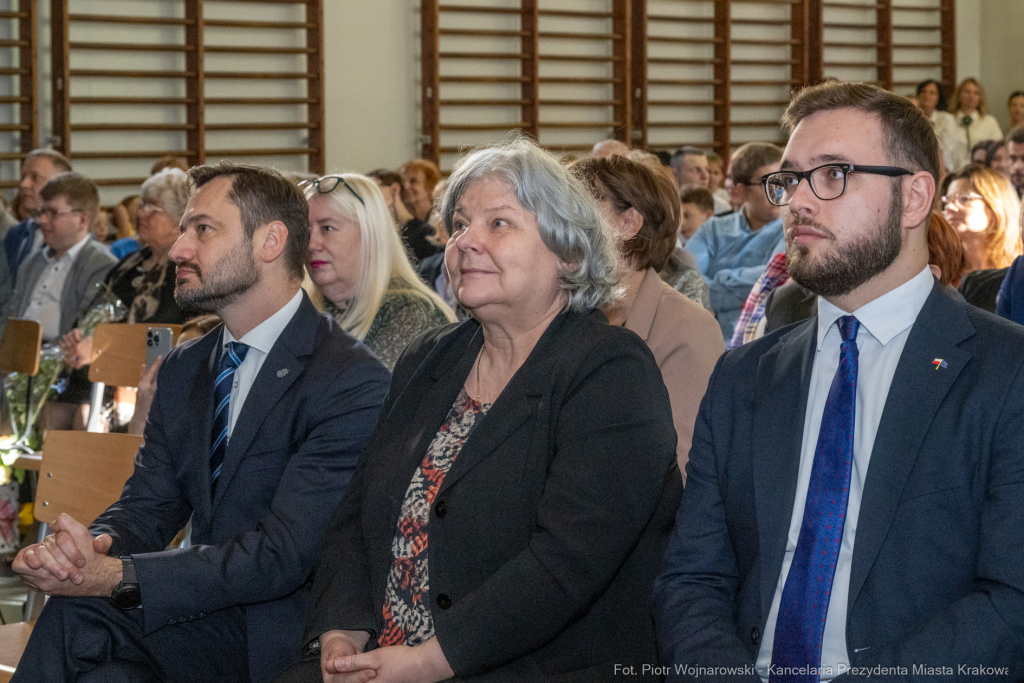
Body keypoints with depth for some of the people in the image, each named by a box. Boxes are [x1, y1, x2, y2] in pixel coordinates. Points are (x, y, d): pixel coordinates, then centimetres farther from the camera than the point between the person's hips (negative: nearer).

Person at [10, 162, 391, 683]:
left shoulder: (353, 385, -14)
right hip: (205, 619, 6)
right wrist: (95, 543, -19)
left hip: (286, 635, -6)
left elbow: (281, 553, -21)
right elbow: (148, 505, 7)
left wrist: (117, 576, -28)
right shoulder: (182, 371, 13)